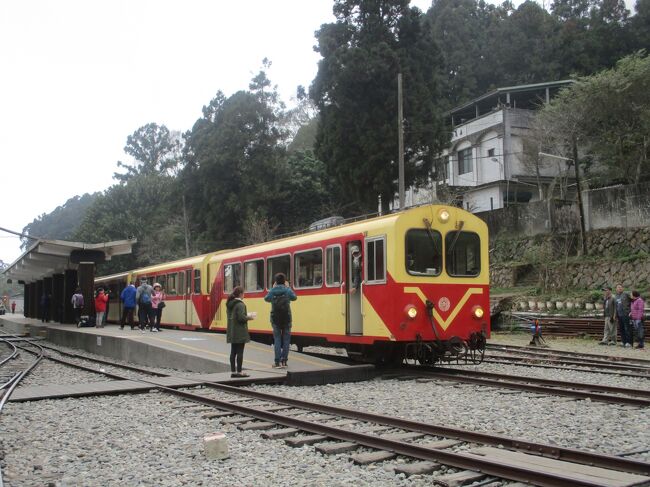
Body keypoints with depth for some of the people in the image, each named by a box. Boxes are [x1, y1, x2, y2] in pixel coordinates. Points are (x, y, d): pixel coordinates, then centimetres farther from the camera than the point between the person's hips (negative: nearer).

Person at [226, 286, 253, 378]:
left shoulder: (230, 304, 11)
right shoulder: (240, 304, -16)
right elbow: (241, 318, -22)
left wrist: (246, 315, 15)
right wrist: (249, 317, -3)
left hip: (232, 332, 8)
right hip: (240, 332, -8)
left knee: (233, 352, 11)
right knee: (240, 352, -3)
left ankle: (233, 371, 15)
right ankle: (239, 372, 1)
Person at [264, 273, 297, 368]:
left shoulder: (272, 290, -3)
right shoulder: (287, 290, -6)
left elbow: (266, 299, 14)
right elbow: (294, 297, 11)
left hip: (275, 318, 1)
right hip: (286, 318, -1)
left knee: (277, 339, 5)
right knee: (286, 339, 6)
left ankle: (278, 361, 1)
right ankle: (284, 361, 5)